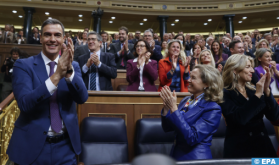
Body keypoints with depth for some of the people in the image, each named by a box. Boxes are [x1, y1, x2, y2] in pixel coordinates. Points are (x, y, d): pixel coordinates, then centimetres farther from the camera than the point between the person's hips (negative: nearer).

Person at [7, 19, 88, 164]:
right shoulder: (23, 65, -6)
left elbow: (82, 98, -11)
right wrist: (56, 76, -29)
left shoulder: (73, 65, 1)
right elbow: (24, 103, -19)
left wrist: (69, 70, -27)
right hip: (32, 145, -2)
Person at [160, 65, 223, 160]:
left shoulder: (213, 109, -14)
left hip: (195, 158, -5)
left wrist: (173, 108, -26)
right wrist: (167, 106, -11)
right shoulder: (186, 100, 4)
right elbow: (167, 128, 5)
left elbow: (192, 137, -24)